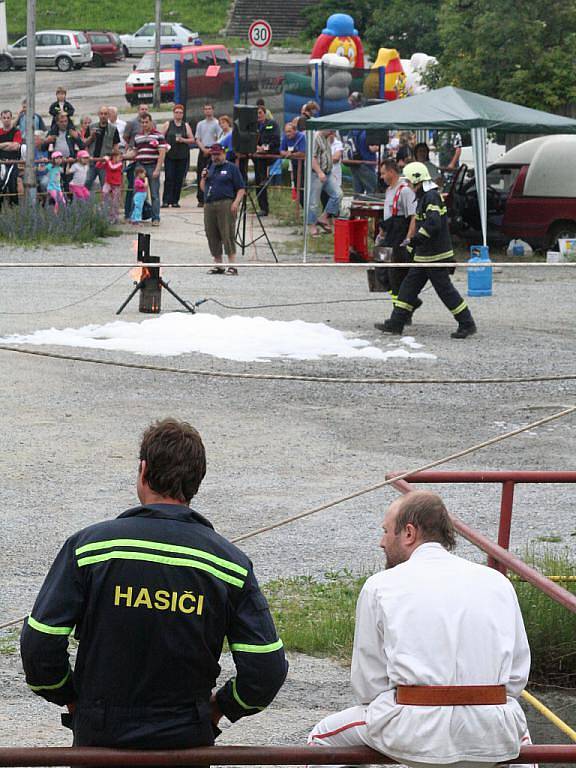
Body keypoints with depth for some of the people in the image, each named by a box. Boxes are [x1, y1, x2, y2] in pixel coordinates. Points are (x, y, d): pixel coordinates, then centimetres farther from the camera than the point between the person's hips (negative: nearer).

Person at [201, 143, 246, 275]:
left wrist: (236, 202, -14)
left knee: (227, 234, -12)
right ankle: (218, 265, 12)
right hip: (209, 205, 6)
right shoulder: (210, 168, 21)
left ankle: (232, 266, -14)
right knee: (212, 235, 5)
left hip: (226, 204, -6)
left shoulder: (231, 168, 4)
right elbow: (203, 188, 24)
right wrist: (204, 178, 5)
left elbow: (241, 188, 0)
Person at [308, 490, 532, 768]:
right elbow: (517, 676, 13)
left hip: (415, 734, -3)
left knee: (323, 736, 23)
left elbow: (367, 685, 7)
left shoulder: (380, 586, 6)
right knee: (518, 729, 40)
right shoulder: (498, 582, 12)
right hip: (492, 738, 3)